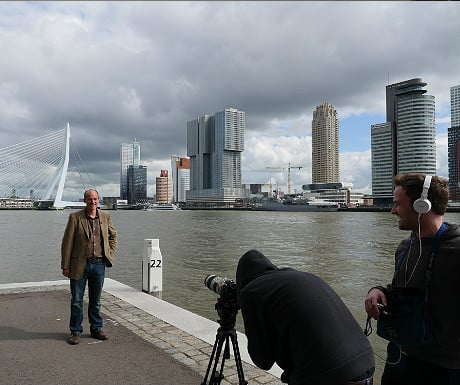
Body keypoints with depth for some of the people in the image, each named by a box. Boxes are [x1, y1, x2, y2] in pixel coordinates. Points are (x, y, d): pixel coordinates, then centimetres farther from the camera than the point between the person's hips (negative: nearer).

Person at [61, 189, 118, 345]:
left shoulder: (105, 217, 4)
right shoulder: (75, 217, -5)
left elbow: (113, 235, 19)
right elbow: (67, 243, -5)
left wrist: (110, 254, 8)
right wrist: (65, 266, -6)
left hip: (99, 264, 3)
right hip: (79, 265, -2)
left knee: (96, 300, 13)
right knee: (76, 300, 6)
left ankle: (96, 329, 27)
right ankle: (75, 332, 21)